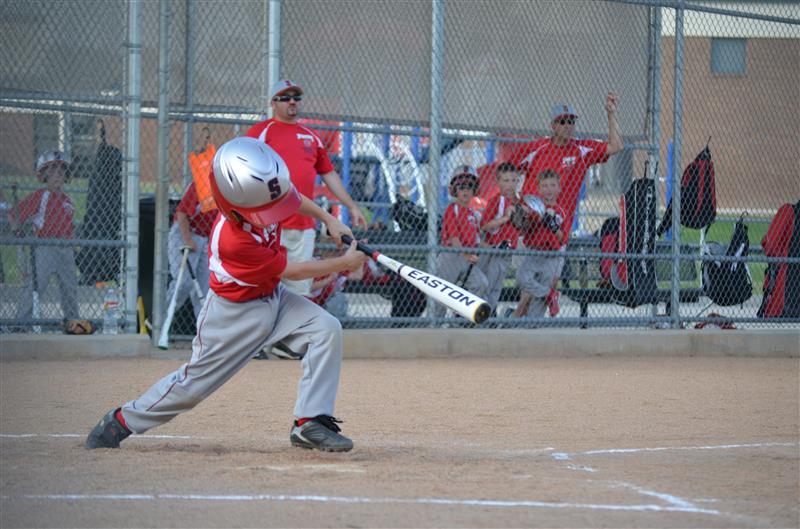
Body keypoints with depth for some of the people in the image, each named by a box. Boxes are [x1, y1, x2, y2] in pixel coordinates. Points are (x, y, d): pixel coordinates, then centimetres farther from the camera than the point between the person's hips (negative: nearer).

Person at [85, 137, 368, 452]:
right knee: (196, 383, 1)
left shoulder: (261, 202, -18)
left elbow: (294, 198, 11)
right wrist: (343, 263, -19)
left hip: (272, 297, 7)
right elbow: (291, 272, -26)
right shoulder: (232, 241, -37)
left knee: (327, 329, -16)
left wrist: (328, 219, 2)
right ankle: (123, 420, 22)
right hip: (234, 313, -7)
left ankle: (310, 422, -14)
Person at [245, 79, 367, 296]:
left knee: (300, 290, 5)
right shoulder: (261, 131, 2)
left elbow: (329, 174, 26)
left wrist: (351, 206, 22)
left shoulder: (311, 137, 20)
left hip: (304, 227, 6)